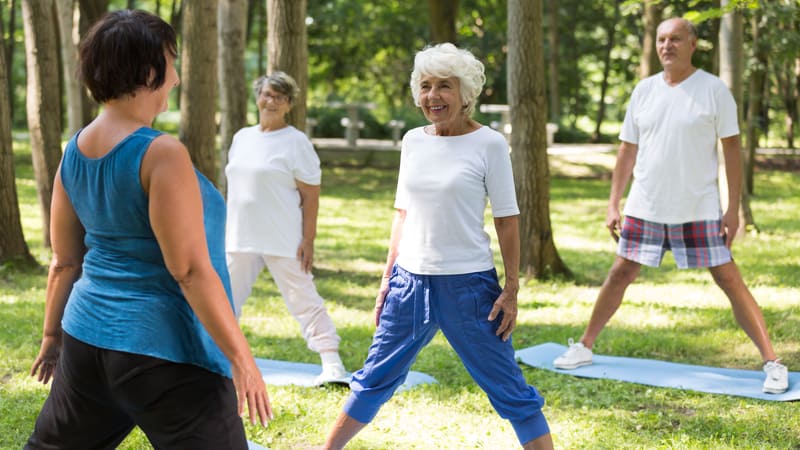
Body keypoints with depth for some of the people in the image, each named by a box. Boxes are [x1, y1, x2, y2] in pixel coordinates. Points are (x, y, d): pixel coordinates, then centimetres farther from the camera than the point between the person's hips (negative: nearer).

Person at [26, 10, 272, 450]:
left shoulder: (74, 152, 4)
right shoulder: (161, 155, -18)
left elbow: (64, 262, 11)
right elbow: (190, 271, -20)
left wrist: (53, 334, 23)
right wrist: (240, 357, -16)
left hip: (87, 339, 8)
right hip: (164, 351, -8)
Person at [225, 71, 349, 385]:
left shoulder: (296, 142, -6)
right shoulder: (241, 138, 13)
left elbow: (310, 195, -8)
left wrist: (308, 240, -14)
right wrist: (227, 228, 16)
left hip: (283, 241, -6)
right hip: (240, 239, 6)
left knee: (303, 300, -6)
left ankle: (332, 365, -5)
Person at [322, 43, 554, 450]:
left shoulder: (488, 144, -8)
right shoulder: (413, 141, 6)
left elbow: (507, 221, -6)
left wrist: (511, 290, -8)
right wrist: (388, 277, 13)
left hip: (468, 284, -5)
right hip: (410, 280, 5)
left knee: (509, 389, 1)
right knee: (374, 378, 15)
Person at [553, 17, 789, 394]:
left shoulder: (713, 90, -6)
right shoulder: (644, 91, 5)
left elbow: (731, 150, -5)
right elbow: (628, 150, 10)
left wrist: (733, 209, -10)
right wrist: (613, 204, 5)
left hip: (698, 209, -4)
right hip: (645, 207, 4)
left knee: (729, 280, -5)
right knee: (620, 274, 10)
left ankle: (772, 364, -1)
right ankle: (584, 348, 24)